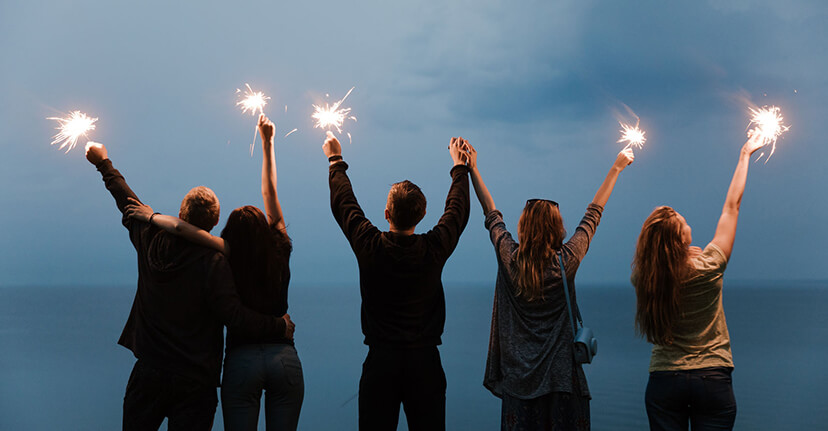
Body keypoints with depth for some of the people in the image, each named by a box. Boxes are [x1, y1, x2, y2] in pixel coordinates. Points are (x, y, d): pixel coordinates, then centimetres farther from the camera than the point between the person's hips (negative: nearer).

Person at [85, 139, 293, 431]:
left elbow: (128, 203, 13)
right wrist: (280, 326, -11)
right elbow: (235, 317, -24)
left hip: (149, 374, 4)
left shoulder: (152, 242, -4)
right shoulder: (215, 264, -18)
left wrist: (104, 163, 30)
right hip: (195, 382, -4)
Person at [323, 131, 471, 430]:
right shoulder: (435, 249, -7)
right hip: (425, 360, 1)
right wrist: (459, 166, 28)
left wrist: (336, 161, 24)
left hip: (381, 361, -1)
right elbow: (457, 210, 12)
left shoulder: (371, 247, -9)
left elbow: (343, 203, 8)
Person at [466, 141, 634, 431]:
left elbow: (491, 214, 6)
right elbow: (593, 213, 2)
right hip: (561, 372, -1)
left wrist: (472, 169, 18)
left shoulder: (509, 258, -8)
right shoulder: (566, 261, -10)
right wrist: (616, 168, 14)